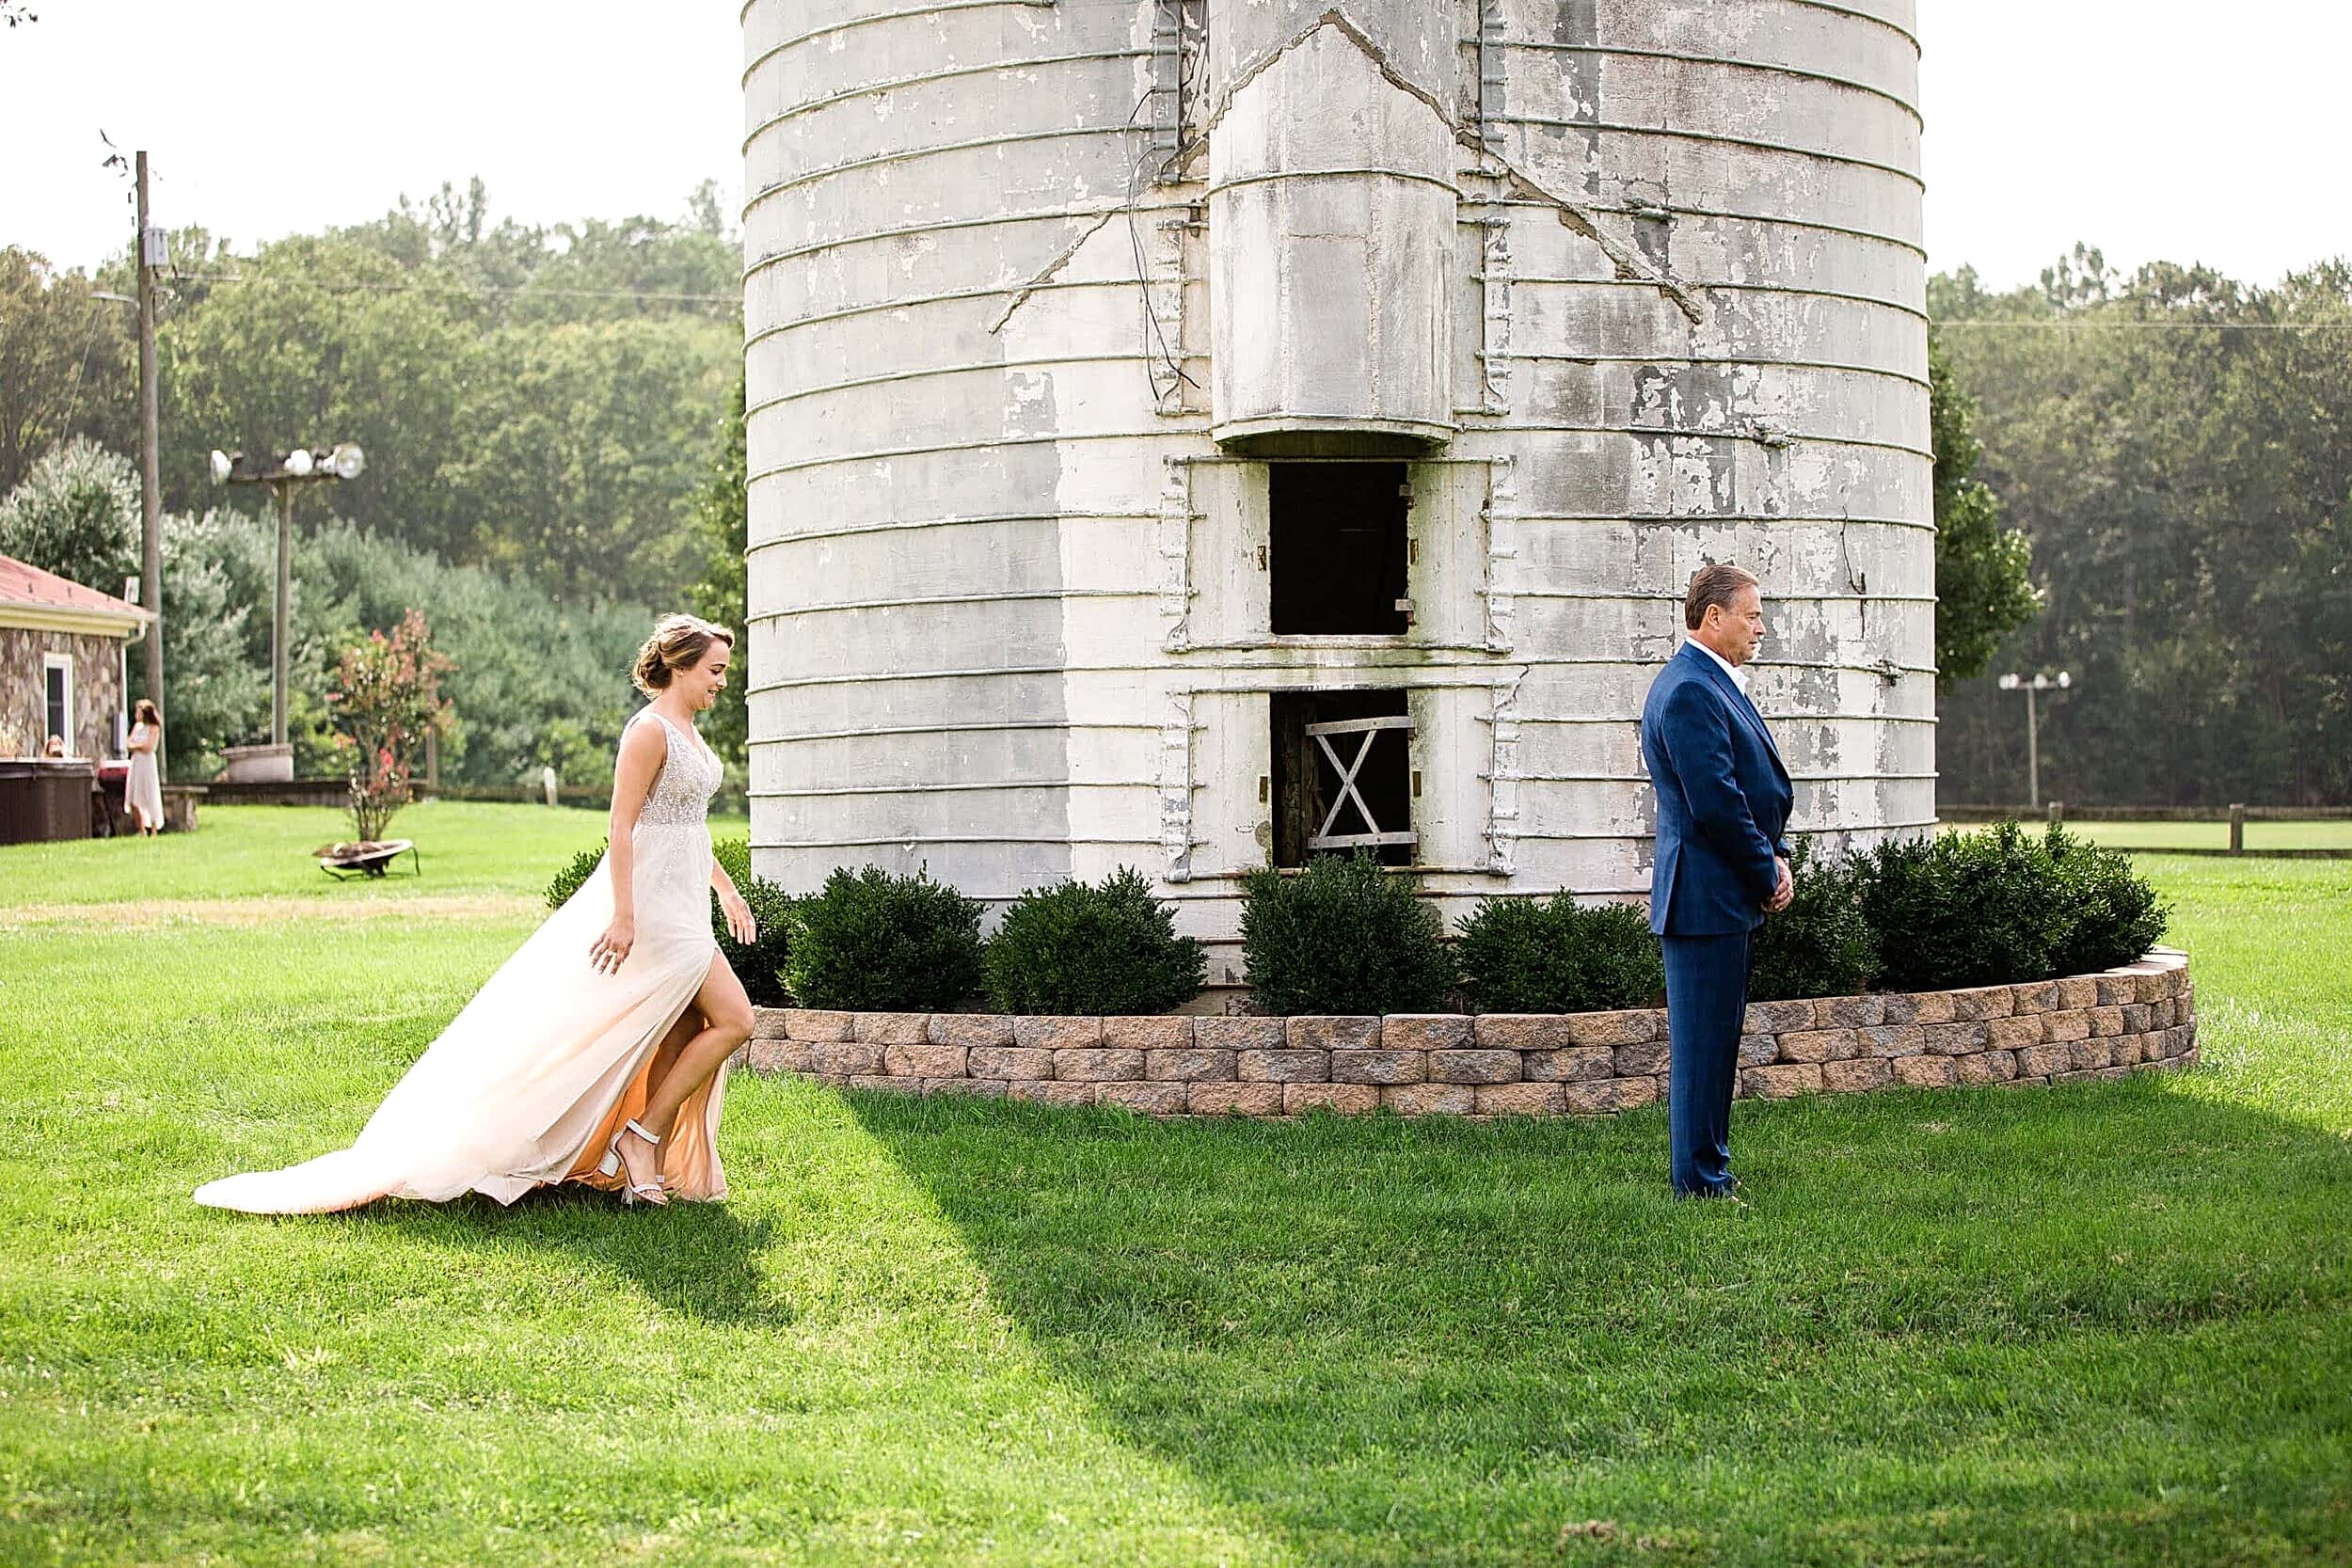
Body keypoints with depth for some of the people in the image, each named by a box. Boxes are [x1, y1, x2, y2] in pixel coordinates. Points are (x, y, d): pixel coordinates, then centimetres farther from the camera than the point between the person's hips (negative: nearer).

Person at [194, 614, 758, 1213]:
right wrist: (623, 916, -24)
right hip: (651, 907, -9)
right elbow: (621, 825, -19)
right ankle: (641, 1140, -4)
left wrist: (726, 889, 29)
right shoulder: (649, 731, -15)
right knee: (732, 1021, -11)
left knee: (683, 1037, 6)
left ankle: (647, 1163, 8)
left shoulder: (686, 732, 15)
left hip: (679, 909, 9)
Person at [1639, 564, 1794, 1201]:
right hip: (1707, 896, -11)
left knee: (1717, 1039, 15)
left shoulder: (1715, 685, 17)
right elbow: (1715, 801, -22)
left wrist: (1776, 858, 8)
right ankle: (1700, 1184, 1)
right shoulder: (1688, 691, -17)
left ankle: (1709, 1173, 23)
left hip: (1726, 895, 11)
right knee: (1702, 1044, -5)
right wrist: (1766, 874, -12)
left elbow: (1755, 788, 22)